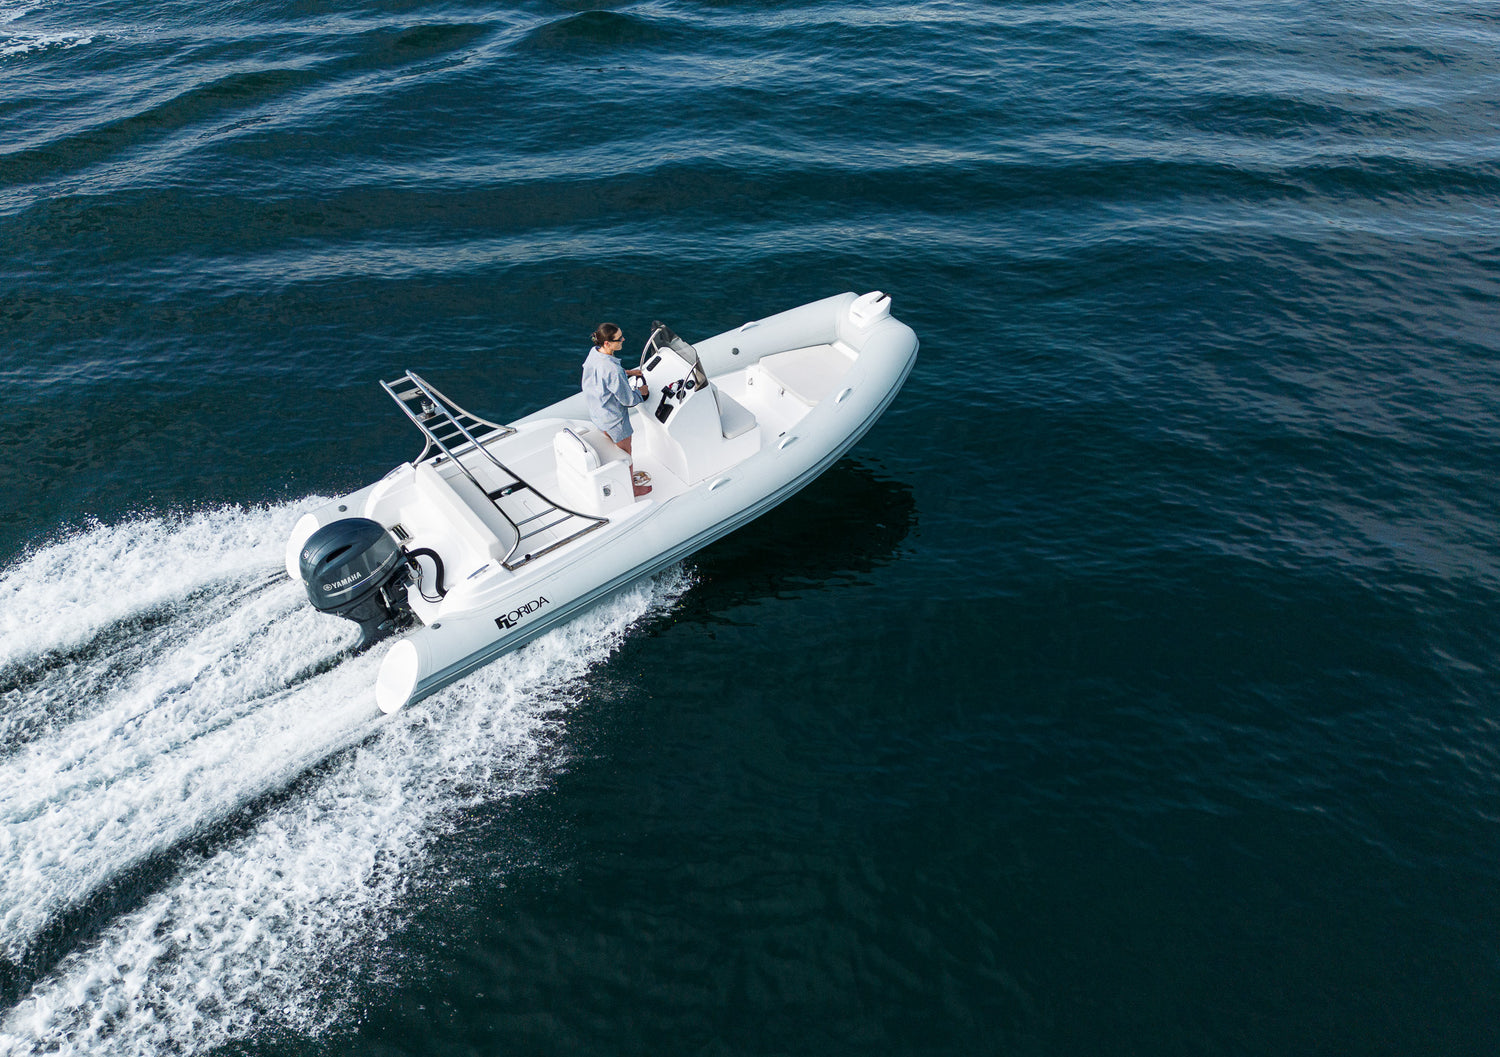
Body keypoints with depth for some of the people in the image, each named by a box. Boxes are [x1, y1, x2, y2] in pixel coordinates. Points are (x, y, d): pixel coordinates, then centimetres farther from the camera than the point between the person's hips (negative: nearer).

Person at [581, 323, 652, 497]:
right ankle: (631, 488, 37)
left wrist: (626, 373, 8)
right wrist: (641, 391, -6)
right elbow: (627, 399, -26)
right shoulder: (613, 370, -38)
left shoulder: (594, 352, -11)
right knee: (626, 452, 16)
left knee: (613, 446, 30)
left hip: (596, 414, 8)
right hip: (613, 419, -8)